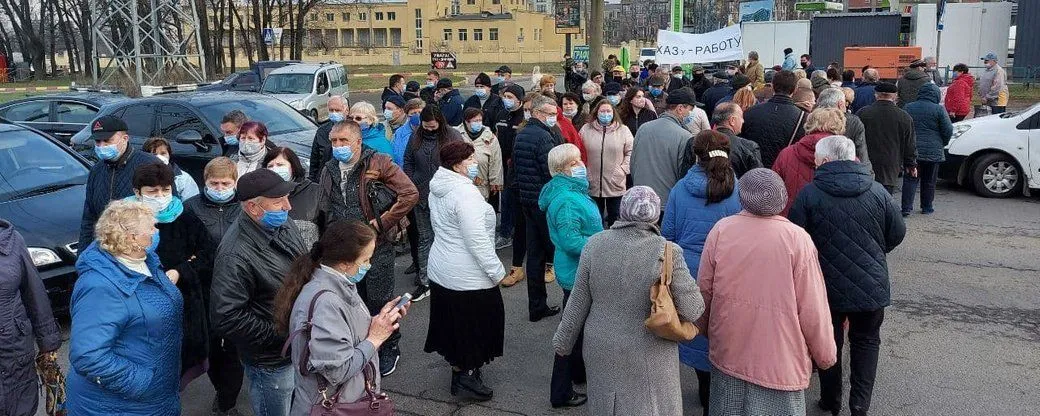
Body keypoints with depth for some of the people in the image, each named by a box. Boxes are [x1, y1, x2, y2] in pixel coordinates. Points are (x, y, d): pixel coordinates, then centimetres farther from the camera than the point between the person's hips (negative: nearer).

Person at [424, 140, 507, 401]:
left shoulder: (438, 188, 6)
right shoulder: (465, 193, -24)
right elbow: (477, 240, -26)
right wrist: (497, 271, -18)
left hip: (442, 270, 9)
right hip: (468, 277, -9)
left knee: (454, 323, 20)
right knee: (473, 325, 7)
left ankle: (458, 366, 34)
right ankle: (466, 374, 16)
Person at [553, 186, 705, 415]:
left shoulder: (595, 244, -10)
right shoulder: (667, 252, -19)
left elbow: (578, 303, -2)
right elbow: (693, 310, -15)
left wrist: (563, 342, 11)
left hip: (601, 351, 3)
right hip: (648, 359, -3)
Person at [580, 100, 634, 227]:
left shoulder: (623, 130, 3)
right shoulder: (586, 129, 4)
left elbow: (631, 152, 1)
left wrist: (623, 170, -8)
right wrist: (583, 173, -3)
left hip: (616, 185, 0)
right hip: (593, 185, 0)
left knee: (615, 217, 9)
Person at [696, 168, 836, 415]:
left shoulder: (721, 230, -9)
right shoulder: (797, 239, -17)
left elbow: (704, 291, 1)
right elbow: (812, 309, -12)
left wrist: (703, 329, 20)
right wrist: (825, 355, 3)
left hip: (728, 354, 3)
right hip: (780, 358, -2)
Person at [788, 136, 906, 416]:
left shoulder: (809, 194, -13)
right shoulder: (877, 191, -6)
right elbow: (897, 233, 2)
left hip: (828, 285, -1)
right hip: (871, 284, 1)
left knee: (829, 341, 17)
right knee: (866, 341, 19)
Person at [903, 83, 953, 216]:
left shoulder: (908, 108, 3)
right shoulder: (939, 109, -7)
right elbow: (948, 130, -4)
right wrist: (942, 144, 14)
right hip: (932, 152, -2)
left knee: (910, 179, 4)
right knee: (929, 181, 11)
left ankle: (906, 207, -5)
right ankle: (926, 207, 20)